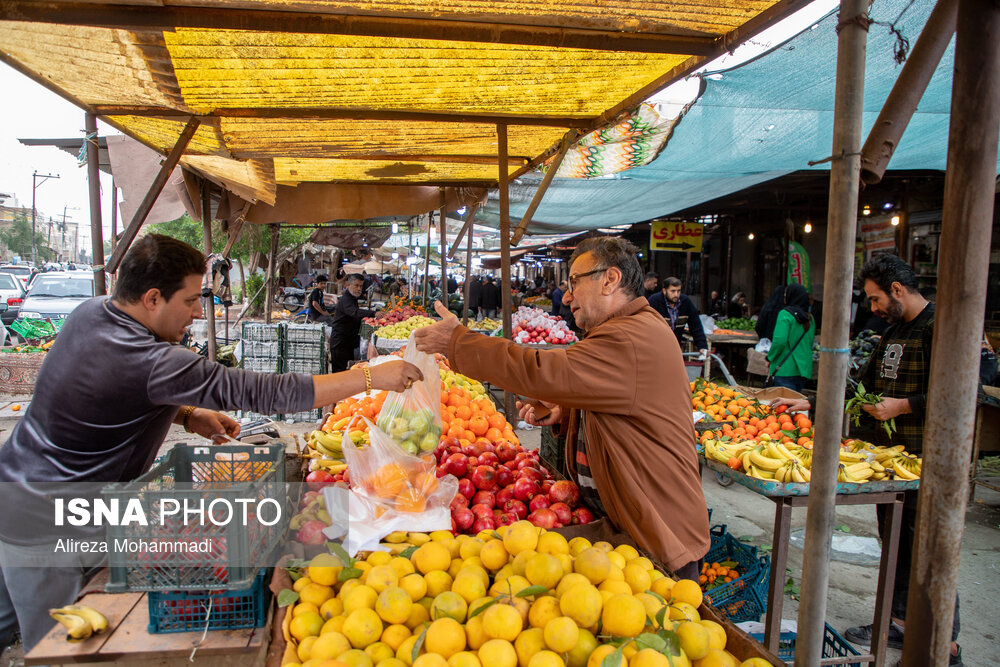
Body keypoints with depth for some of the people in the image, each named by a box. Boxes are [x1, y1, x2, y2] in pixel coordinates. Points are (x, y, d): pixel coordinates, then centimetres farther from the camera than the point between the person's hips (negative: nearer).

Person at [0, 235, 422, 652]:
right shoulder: (149, 362, -33)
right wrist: (373, 376, -31)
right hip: (49, 524, -9)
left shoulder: (92, 311, -4)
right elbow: (265, 392, -35)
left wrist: (186, 415, -4)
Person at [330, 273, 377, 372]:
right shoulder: (345, 300, -19)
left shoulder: (353, 298, 14)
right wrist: (374, 313, -54)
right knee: (340, 371, -6)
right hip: (340, 343, -10)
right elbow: (355, 312, -39)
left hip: (349, 341, 10)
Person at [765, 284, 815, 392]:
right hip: (804, 370, 7)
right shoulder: (809, 318, 10)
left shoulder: (785, 314, -12)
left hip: (786, 370, -7)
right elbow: (810, 343, 17)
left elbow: (779, 341, -20)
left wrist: (770, 358, -7)